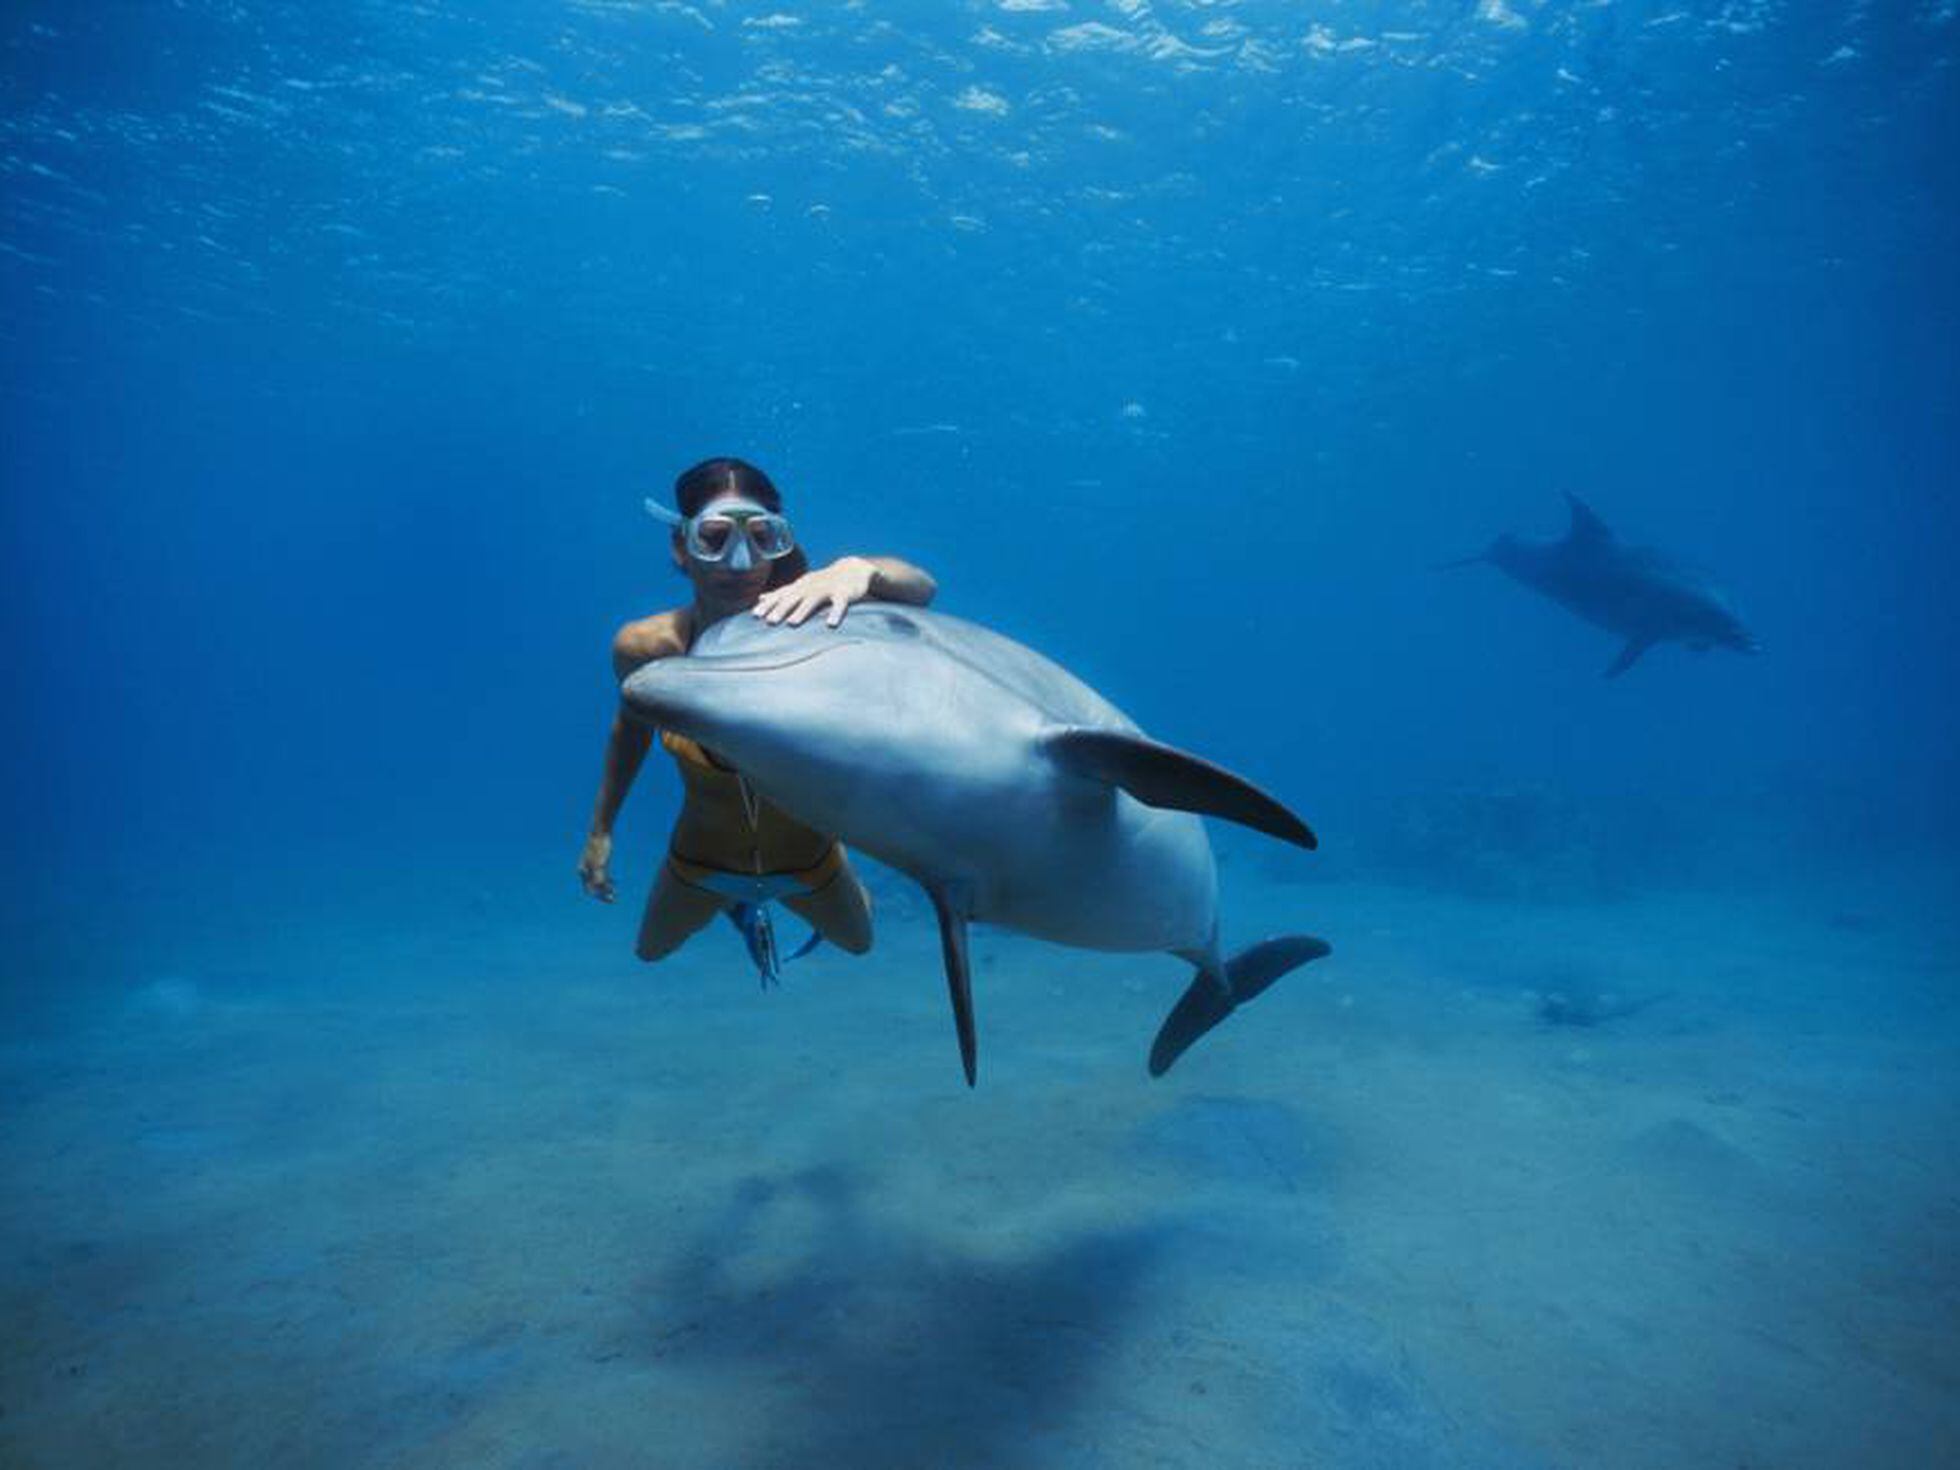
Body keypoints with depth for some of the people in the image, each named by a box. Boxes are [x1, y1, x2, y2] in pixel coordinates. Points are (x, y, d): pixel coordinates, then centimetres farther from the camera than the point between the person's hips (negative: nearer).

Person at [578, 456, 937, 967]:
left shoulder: (803, 626, -35)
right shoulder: (644, 647, -28)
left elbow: (922, 588, -47)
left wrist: (860, 569, -68)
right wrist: (600, 831, 3)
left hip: (807, 860, -1)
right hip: (700, 860, 1)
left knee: (857, 942, 31)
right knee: (651, 950, 30)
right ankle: (742, 908, 59)